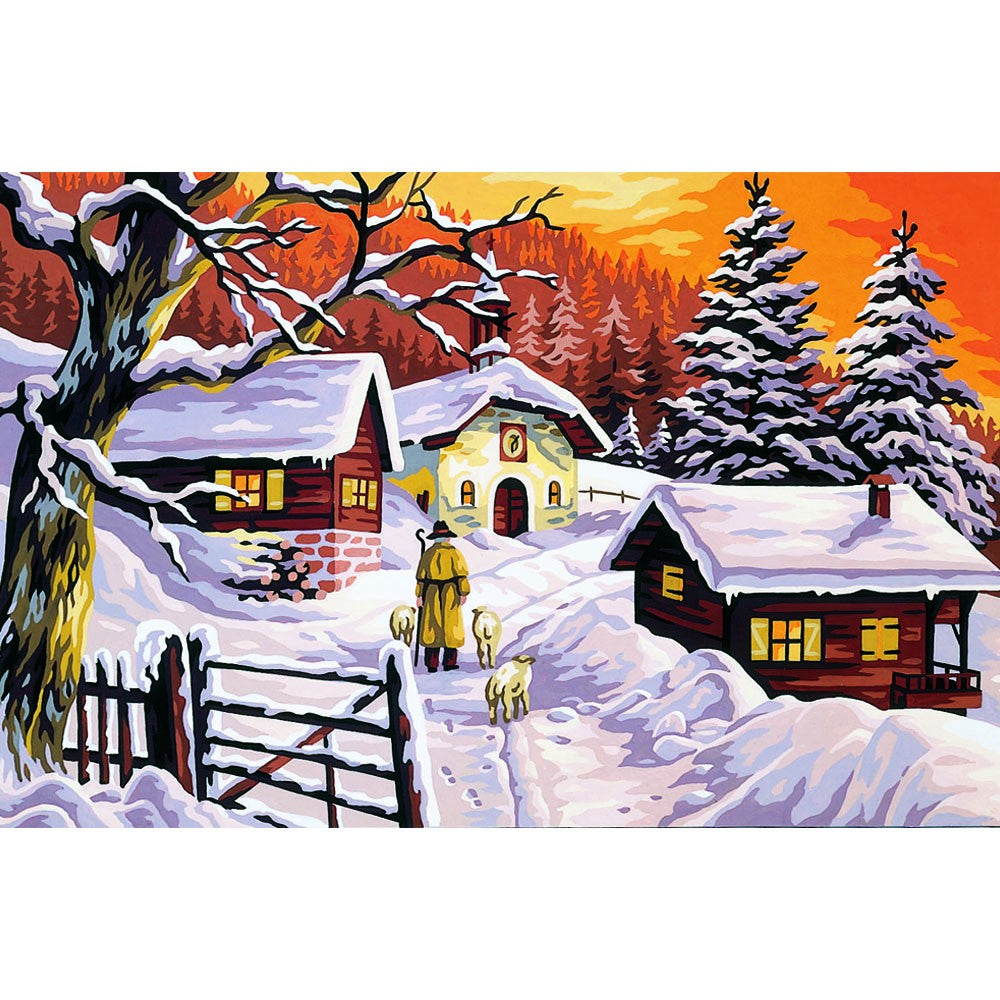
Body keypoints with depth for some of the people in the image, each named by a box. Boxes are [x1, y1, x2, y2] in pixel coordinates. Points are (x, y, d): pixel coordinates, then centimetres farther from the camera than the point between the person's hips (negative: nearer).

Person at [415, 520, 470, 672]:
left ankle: (431, 664, 3)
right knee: (451, 625, 6)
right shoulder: (453, 552, -6)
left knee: (432, 627, 5)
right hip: (451, 594, -2)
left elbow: (421, 577, 5)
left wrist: (420, 596, 10)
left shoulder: (427, 554, 4)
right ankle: (449, 662, 7)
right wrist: (463, 593, -5)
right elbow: (461, 574, -9)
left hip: (432, 594, 2)